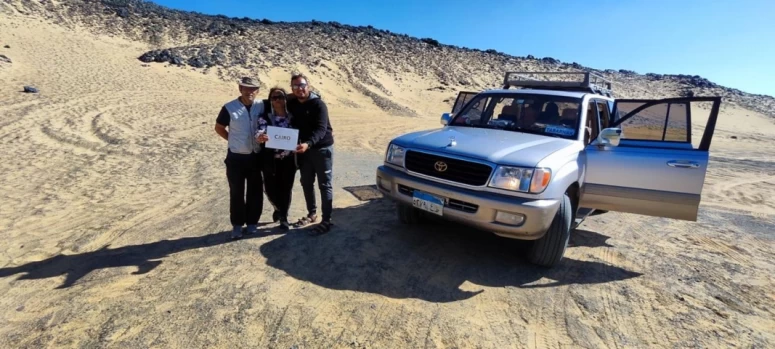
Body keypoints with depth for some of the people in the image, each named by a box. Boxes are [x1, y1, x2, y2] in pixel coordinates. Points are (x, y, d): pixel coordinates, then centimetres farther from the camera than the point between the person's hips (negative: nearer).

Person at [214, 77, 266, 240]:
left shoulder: (262, 106, -4)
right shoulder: (229, 108, -9)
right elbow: (219, 128, 5)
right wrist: (234, 141, 2)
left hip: (256, 156, 2)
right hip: (236, 157, -2)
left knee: (255, 191, 10)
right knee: (236, 192, 7)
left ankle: (252, 222, 27)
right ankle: (237, 225, 22)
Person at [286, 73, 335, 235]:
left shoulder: (318, 104, -17)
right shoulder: (291, 104, 3)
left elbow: (321, 129, -27)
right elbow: (292, 124, 8)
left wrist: (308, 143, -44)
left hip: (322, 148, -6)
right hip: (304, 148, 7)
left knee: (325, 185, -2)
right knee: (306, 183, 14)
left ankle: (327, 220, 4)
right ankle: (312, 214, 30)